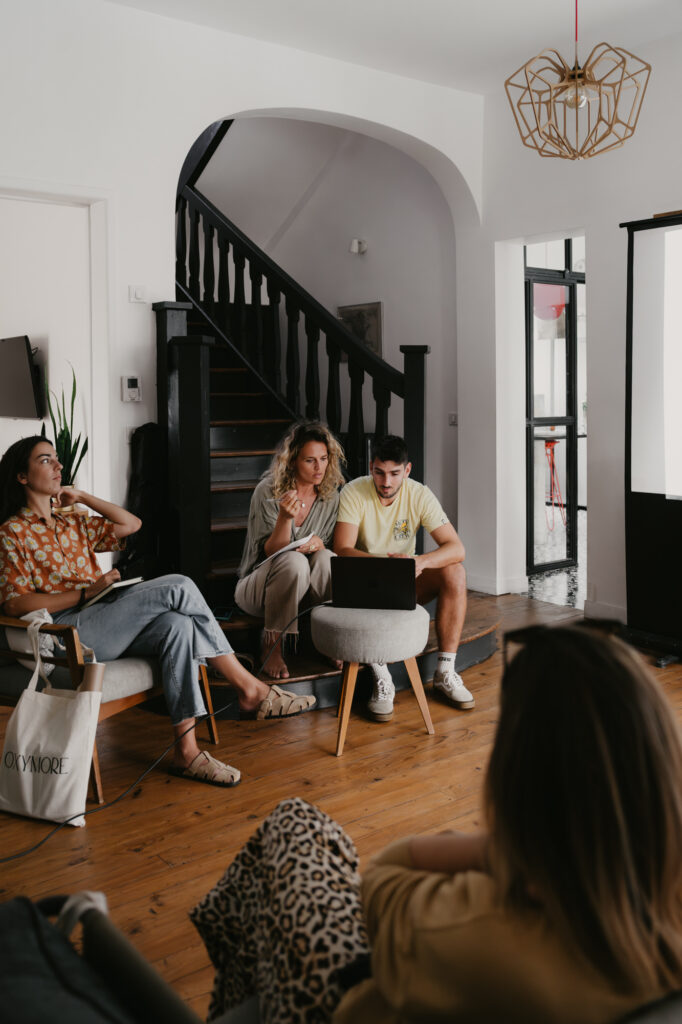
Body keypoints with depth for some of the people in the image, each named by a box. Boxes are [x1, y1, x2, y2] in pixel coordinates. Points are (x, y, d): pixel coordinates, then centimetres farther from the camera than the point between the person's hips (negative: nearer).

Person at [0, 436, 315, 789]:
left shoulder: (72, 523, 25)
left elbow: (131, 524, 22)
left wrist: (83, 497, 15)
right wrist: (87, 592, -16)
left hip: (105, 626, 7)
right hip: (66, 633, -7)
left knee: (176, 625, -26)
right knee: (178, 587, -23)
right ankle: (249, 689, -19)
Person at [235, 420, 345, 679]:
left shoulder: (330, 496, -2)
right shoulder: (268, 492, -15)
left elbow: (331, 546, 5)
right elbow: (270, 553, -16)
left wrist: (318, 543, -20)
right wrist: (285, 518, -34)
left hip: (304, 589, 4)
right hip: (258, 588, -3)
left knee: (325, 558, -29)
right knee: (294, 561, -36)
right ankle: (273, 646, -22)